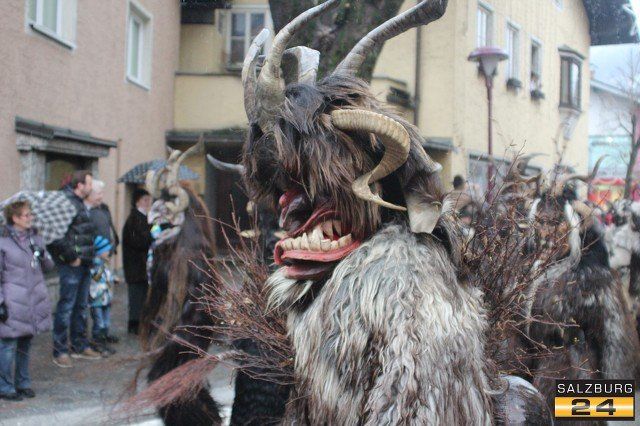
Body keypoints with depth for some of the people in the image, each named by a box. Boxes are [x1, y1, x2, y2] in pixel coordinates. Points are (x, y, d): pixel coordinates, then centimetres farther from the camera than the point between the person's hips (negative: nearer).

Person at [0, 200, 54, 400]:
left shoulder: (35, 237, 11)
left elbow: (49, 266, 17)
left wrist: (43, 256, -6)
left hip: (34, 300, 6)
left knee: (25, 344, 14)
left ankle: (23, 383, 24)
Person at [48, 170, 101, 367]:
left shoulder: (80, 204, 17)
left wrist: (89, 257, 15)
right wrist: (71, 257, -18)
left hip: (84, 264, 10)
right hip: (72, 265, -10)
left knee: (81, 306, 16)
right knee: (66, 306, -5)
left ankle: (80, 346, 26)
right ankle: (60, 351, 1)